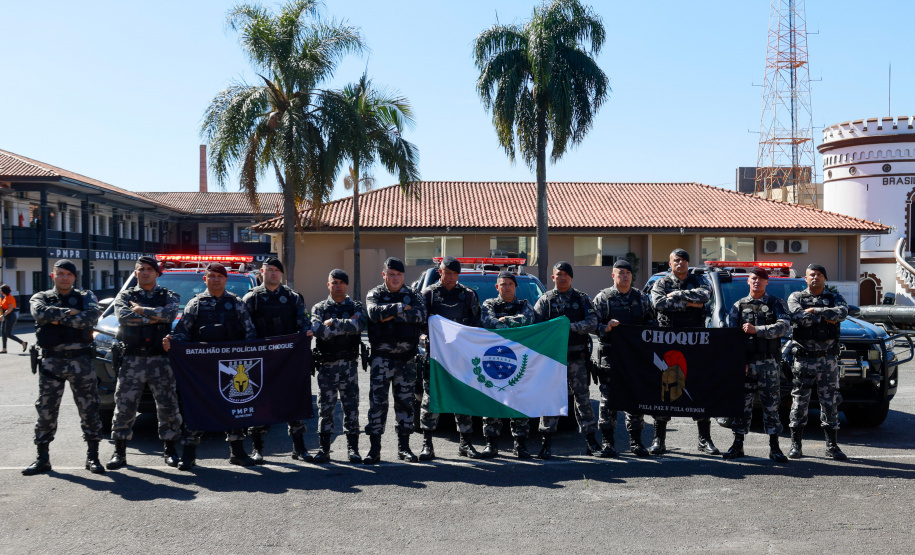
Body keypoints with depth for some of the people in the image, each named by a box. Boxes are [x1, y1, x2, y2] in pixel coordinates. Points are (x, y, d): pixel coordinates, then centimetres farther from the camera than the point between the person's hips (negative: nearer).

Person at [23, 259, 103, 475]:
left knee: (89, 409, 0)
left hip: (81, 360, -1)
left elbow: (92, 317, -13)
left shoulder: (86, 297, 9)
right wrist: (69, 312, -14)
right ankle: (42, 459, 14)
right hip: (51, 361, 1)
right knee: (46, 411, 3)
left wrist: (59, 319, -13)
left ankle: (92, 457, 9)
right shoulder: (41, 298, 10)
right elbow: (40, 313, -14)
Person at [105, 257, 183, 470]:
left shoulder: (169, 296, 11)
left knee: (167, 405, 2)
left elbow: (170, 314, -12)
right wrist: (153, 317, -9)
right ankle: (119, 453, 11)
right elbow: (123, 317, -9)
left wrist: (141, 310, -8)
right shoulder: (125, 296, 13)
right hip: (131, 359, 1)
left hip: (160, 359, 0)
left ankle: (170, 451, 14)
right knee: (124, 405, 1)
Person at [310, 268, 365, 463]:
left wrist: (334, 322, -14)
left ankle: (352, 448, 8)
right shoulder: (319, 308, 9)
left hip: (349, 364, 0)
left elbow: (359, 325, -15)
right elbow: (320, 331, -12)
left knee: (351, 406, 2)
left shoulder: (355, 307, 9)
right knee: (325, 407, 3)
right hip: (327, 364, 0)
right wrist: (347, 325, -10)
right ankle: (324, 449, 10)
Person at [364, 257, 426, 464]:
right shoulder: (375, 295, 6)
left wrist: (392, 315, -15)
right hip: (381, 357, -2)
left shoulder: (413, 295, 9)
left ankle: (404, 447, 16)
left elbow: (421, 315, -12)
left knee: (405, 402, 7)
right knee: (377, 402, -4)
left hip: (406, 358, 2)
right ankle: (374, 448, 2)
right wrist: (401, 308, -14)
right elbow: (374, 312, -17)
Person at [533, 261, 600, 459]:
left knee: (583, 397, 4)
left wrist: (570, 326, -16)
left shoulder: (582, 299, 9)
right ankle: (547, 441, 6)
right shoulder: (545, 300, 7)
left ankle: (591, 440, 11)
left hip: (577, 356, 1)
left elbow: (592, 323, -4)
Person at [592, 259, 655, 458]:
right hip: (610, 355, -3)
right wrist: (606, 327, -20)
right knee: (608, 399, -2)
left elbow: (652, 324, 16)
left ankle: (635, 442, 16)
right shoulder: (602, 298, 4)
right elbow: (593, 325, -1)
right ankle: (607, 442, 5)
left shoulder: (642, 299, 13)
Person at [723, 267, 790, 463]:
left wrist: (757, 329, -16)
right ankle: (738, 446, 11)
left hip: (769, 363, -1)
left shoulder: (776, 304, 9)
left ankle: (774, 448, 9)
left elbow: (784, 327, -9)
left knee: (771, 405, 2)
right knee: (742, 404, 3)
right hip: (745, 363, 1)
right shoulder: (739, 306, 11)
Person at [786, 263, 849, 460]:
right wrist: (825, 318, -10)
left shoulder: (834, 298, 11)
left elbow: (843, 312, -12)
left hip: (828, 358, 1)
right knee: (800, 401, 1)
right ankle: (795, 445, 8)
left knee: (830, 401, 4)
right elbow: (797, 317, -14)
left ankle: (832, 446, 12)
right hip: (804, 358, -1)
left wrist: (814, 310, -14)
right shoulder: (796, 297, 7)